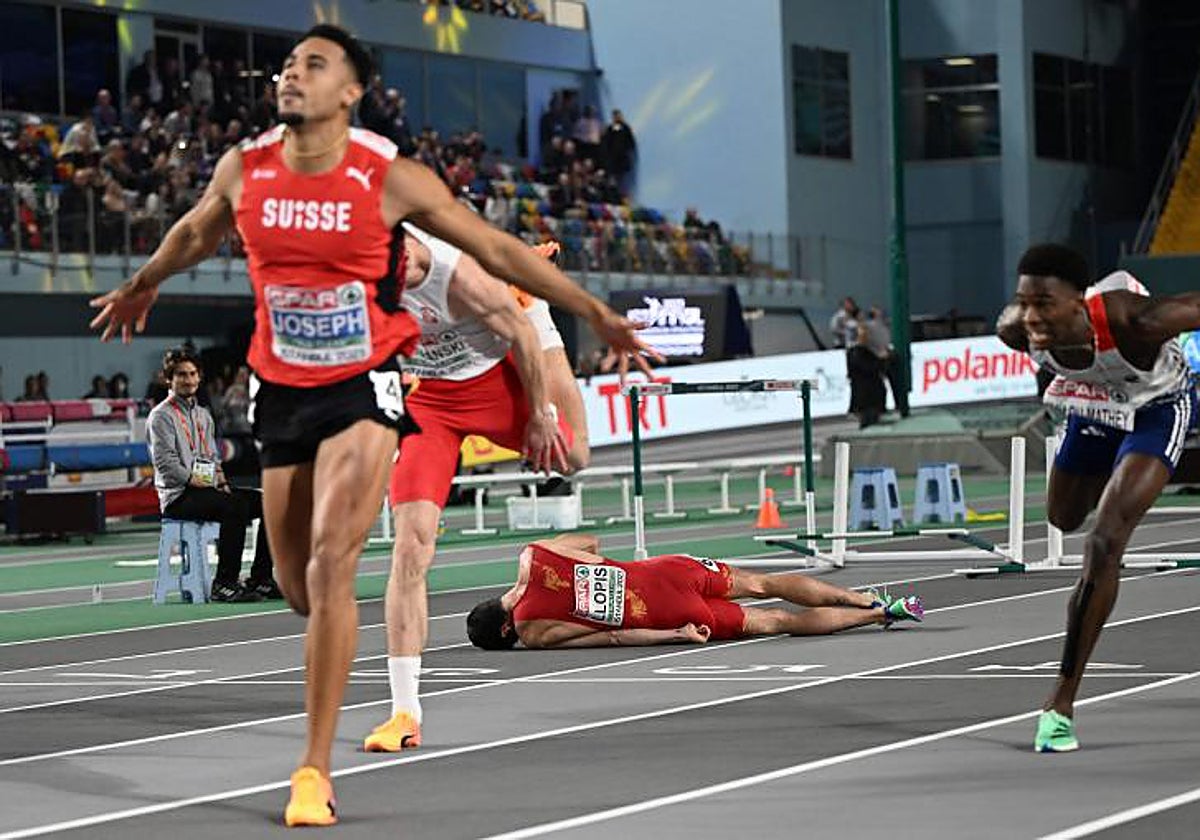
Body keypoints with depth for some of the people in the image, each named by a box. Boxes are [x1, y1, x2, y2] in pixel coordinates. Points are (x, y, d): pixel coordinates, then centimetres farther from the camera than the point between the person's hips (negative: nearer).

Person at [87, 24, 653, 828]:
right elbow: (196, 231, 21)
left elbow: (498, 249, -3)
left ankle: (316, 767, -13)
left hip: (363, 389, -4)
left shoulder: (392, 179, -12)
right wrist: (142, 286, 38)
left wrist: (596, 313, -1)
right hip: (281, 392, 4)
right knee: (299, 587, 9)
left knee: (330, 564, -19)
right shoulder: (244, 170, -2)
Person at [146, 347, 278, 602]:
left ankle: (260, 579, -7)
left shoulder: (203, 415, 23)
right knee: (235, 507, -33)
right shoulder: (161, 416, -3)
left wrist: (220, 480, 6)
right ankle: (224, 584, -31)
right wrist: (196, 482, -17)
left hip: (208, 489, 8)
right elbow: (166, 462, -13)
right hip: (179, 496, -8)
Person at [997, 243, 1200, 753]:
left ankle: (1062, 701, -14)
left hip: (1157, 409, -5)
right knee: (1065, 519, 27)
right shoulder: (1017, 331, -30)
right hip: (1095, 407, 5)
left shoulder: (1131, 322, -45)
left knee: (1104, 543, -20)